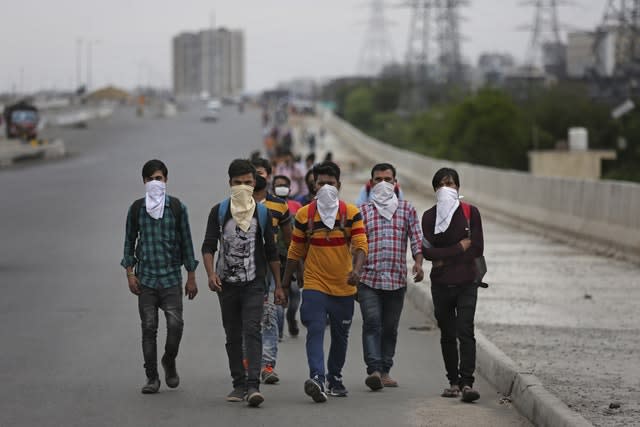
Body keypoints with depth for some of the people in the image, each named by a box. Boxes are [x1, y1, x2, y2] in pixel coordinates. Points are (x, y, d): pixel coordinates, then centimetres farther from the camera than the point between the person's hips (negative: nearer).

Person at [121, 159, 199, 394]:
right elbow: (129, 241, 11)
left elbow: (186, 242, 6)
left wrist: (191, 277, 4)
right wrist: (130, 273, 1)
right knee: (148, 328, 0)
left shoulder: (177, 207, 3)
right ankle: (152, 377, 7)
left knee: (175, 324, -11)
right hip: (145, 277, 1)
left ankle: (169, 361, 17)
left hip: (171, 276, -1)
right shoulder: (136, 208, 6)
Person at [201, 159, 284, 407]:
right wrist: (211, 273, -17)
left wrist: (278, 286, 9)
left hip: (254, 284, -2)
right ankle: (239, 384, 16)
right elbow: (208, 246, 1)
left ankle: (253, 385, -23)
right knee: (233, 336, 7)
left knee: (252, 331, -15)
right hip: (227, 284, 2)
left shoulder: (262, 213, 5)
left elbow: (271, 252, 10)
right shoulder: (219, 212, 4)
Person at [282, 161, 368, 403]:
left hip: (344, 287, 1)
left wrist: (356, 270, -28)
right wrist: (285, 283, 11)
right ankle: (317, 378, -29)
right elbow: (295, 252, 9)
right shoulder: (304, 215, 2)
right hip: (314, 284, -1)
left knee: (340, 335, 13)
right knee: (315, 331, -17)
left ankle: (335, 378, 32)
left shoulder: (351, 213, 0)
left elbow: (360, 245, -10)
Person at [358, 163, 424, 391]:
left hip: (397, 279, 2)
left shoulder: (407, 209, 11)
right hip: (368, 278, -2)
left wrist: (418, 262, -11)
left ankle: (385, 370, 15)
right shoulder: (362, 211, 9)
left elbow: (416, 239, 6)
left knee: (390, 327, 7)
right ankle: (374, 369, -21)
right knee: (372, 322, -14)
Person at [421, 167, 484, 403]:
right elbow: (427, 251, -7)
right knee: (447, 335, 9)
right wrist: (460, 247, -12)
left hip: (466, 283, -3)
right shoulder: (429, 216, 3)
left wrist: (445, 258, -8)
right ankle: (454, 381, 17)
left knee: (465, 331, -14)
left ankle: (467, 383, -20)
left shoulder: (471, 212, -1)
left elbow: (477, 249, -6)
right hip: (441, 284, 3)